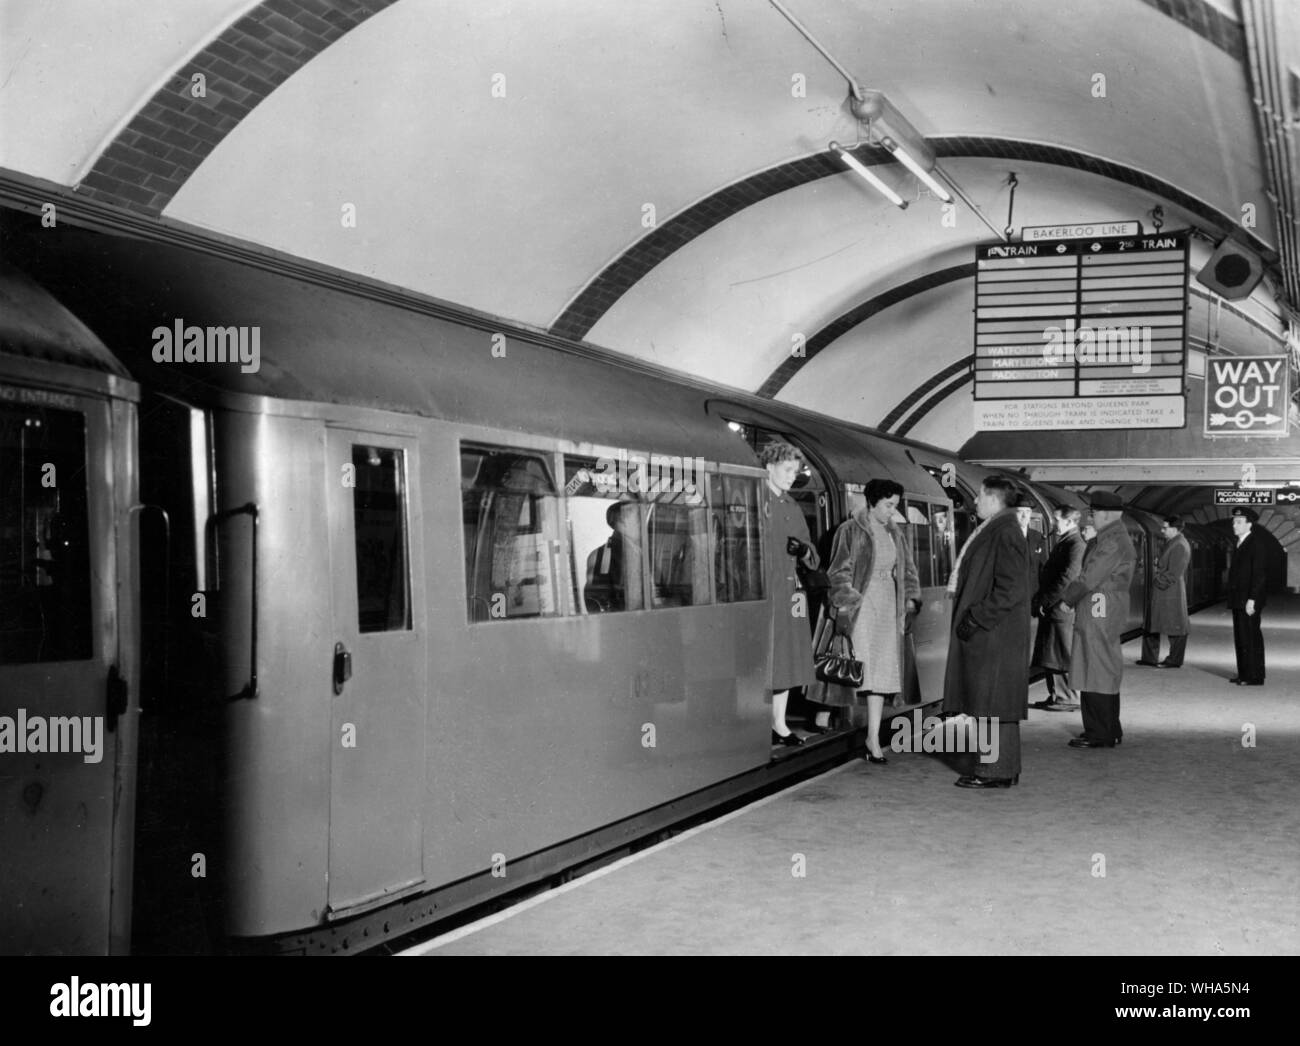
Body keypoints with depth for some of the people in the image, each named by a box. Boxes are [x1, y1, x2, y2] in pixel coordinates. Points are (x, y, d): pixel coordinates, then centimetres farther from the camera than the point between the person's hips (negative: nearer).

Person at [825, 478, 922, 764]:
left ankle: (873, 736, 1)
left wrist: (911, 599, 6)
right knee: (868, 670, -8)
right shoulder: (851, 531, -6)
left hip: (888, 609, 5)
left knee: (883, 672, 0)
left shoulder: (895, 533, 12)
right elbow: (839, 572, -7)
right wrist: (845, 606, -14)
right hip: (861, 608, -5)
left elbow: (908, 570, 19)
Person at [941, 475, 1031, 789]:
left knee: (992, 702, -5)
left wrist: (977, 618, -19)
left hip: (994, 633, -10)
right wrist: (970, 615, 15)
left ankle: (996, 771, -1)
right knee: (993, 703, 13)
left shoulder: (1005, 534, -16)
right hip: (984, 632, 10)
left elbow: (1010, 589, -21)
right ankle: (1002, 766, 20)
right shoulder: (990, 530, 14)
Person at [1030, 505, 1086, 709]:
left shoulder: (1076, 544, -13)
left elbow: (1068, 577, -20)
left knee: (1063, 655, -3)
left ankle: (1068, 698, 3)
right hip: (1050, 608, 10)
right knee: (1048, 656, 11)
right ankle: (1055, 696, 18)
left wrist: (1046, 601, -17)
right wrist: (1040, 599, 13)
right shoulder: (1063, 542, 18)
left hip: (1062, 608, -10)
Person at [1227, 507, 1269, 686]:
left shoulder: (1256, 545, -11)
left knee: (1251, 637, -8)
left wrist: (1252, 599, -21)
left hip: (1249, 602, -9)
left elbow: (1259, 574, -17)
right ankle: (1244, 673, 16)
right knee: (1240, 637, 11)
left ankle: (1254, 676, -5)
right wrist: (1233, 599, 16)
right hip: (1238, 601, 9)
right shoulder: (1239, 545, 17)